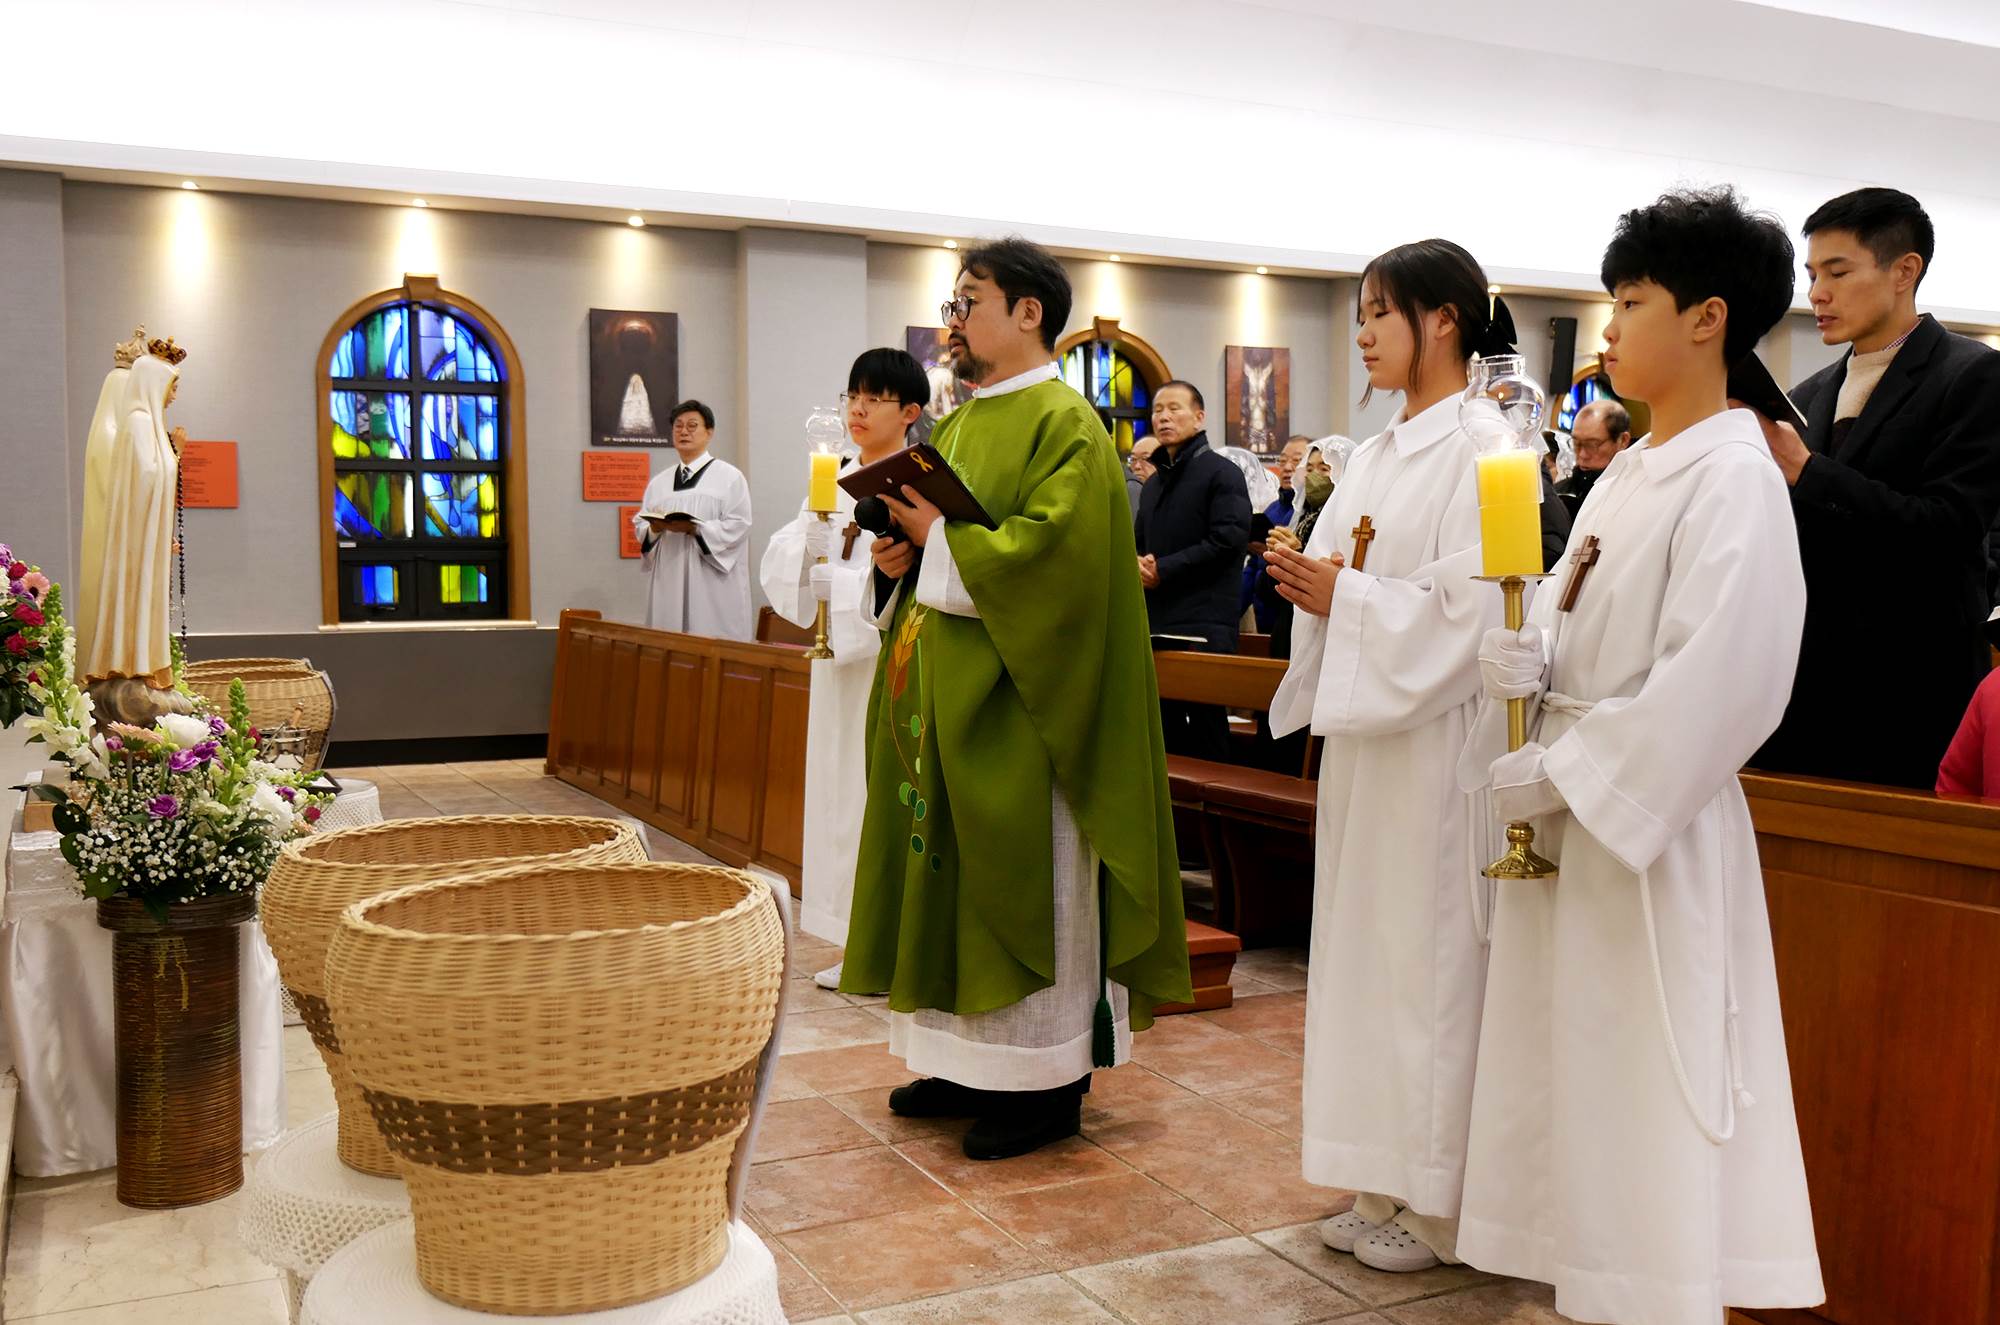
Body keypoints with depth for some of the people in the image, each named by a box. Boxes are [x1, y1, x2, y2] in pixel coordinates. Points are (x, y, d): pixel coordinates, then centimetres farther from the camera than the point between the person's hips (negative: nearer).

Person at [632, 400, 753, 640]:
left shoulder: (729, 476, 3)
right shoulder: (660, 481, 18)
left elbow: (737, 525, -7)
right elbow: (640, 524, 15)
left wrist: (694, 528, -18)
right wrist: (655, 527, -8)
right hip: (669, 581, 4)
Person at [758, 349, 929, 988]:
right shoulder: (835, 483, 14)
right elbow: (781, 570, 9)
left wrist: (835, 581, -13)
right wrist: (813, 525, -10)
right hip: (839, 658, 8)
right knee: (843, 792, 10)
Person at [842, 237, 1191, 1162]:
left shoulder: (1065, 424, -10)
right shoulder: (958, 426, 17)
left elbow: (1054, 550, -22)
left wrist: (941, 535, -17)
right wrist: (900, 559, 2)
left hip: (1013, 697, -9)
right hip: (941, 693, 9)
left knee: (1022, 878, -2)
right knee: (950, 866, 12)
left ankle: (1048, 1081, 11)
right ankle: (967, 1061, 23)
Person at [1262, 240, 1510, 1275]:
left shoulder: (1483, 447, -10)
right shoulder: (1376, 455, 15)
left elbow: (1473, 606, -18)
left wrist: (1345, 596, -16)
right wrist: (1312, 582, -4)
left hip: (1435, 735, -8)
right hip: (1364, 724, 8)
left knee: (1428, 950, -1)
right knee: (1366, 944, 11)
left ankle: (1437, 1202, 14)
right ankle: (1383, 1186, 24)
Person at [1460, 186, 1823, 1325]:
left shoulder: (1734, 479, -15)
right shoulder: (1628, 473, 12)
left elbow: (1718, 681, -22)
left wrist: (1563, 775, -18)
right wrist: (1531, 657, -6)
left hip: (1648, 828, -8)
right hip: (1569, 812, 8)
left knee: (1640, 1091, 1)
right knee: (1570, 1070, 15)